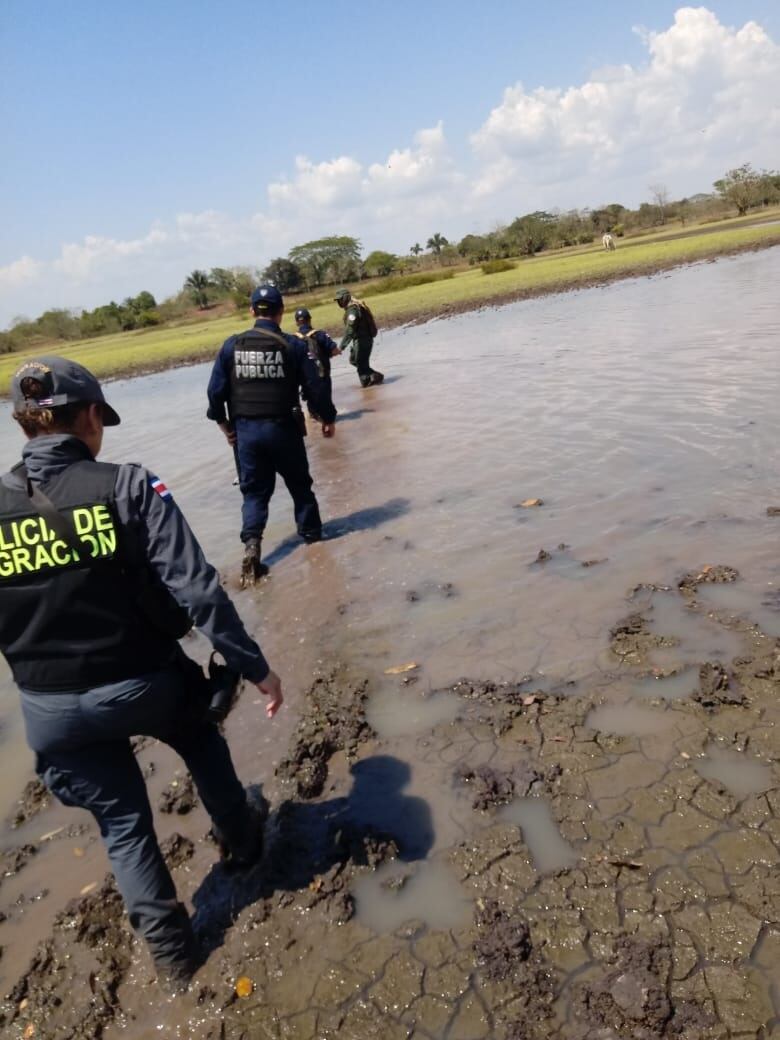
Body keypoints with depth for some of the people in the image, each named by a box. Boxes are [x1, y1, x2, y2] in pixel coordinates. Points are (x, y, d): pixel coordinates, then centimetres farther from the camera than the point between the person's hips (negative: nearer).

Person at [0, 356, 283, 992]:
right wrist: (255, 667, -12)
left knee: (122, 824, 22)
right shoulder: (129, 487, -17)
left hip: (55, 709, 2)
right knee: (202, 746, 31)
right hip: (147, 683, -2)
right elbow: (196, 589, -21)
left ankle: (172, 955, 34)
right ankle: (241, 838, 51)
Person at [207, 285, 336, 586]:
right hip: (282, 427, -1)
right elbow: (315, 388, -7)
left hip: (246, 430, 2)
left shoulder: (232, 345, -1)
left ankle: (251, 545, -4)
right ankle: (312, 533, 31)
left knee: (254, 491, 10)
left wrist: (225, 424, 14)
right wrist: (328, 419, 8)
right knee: (300, 485, 18)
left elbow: (216, 390, 0)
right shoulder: (293, 345, -8)